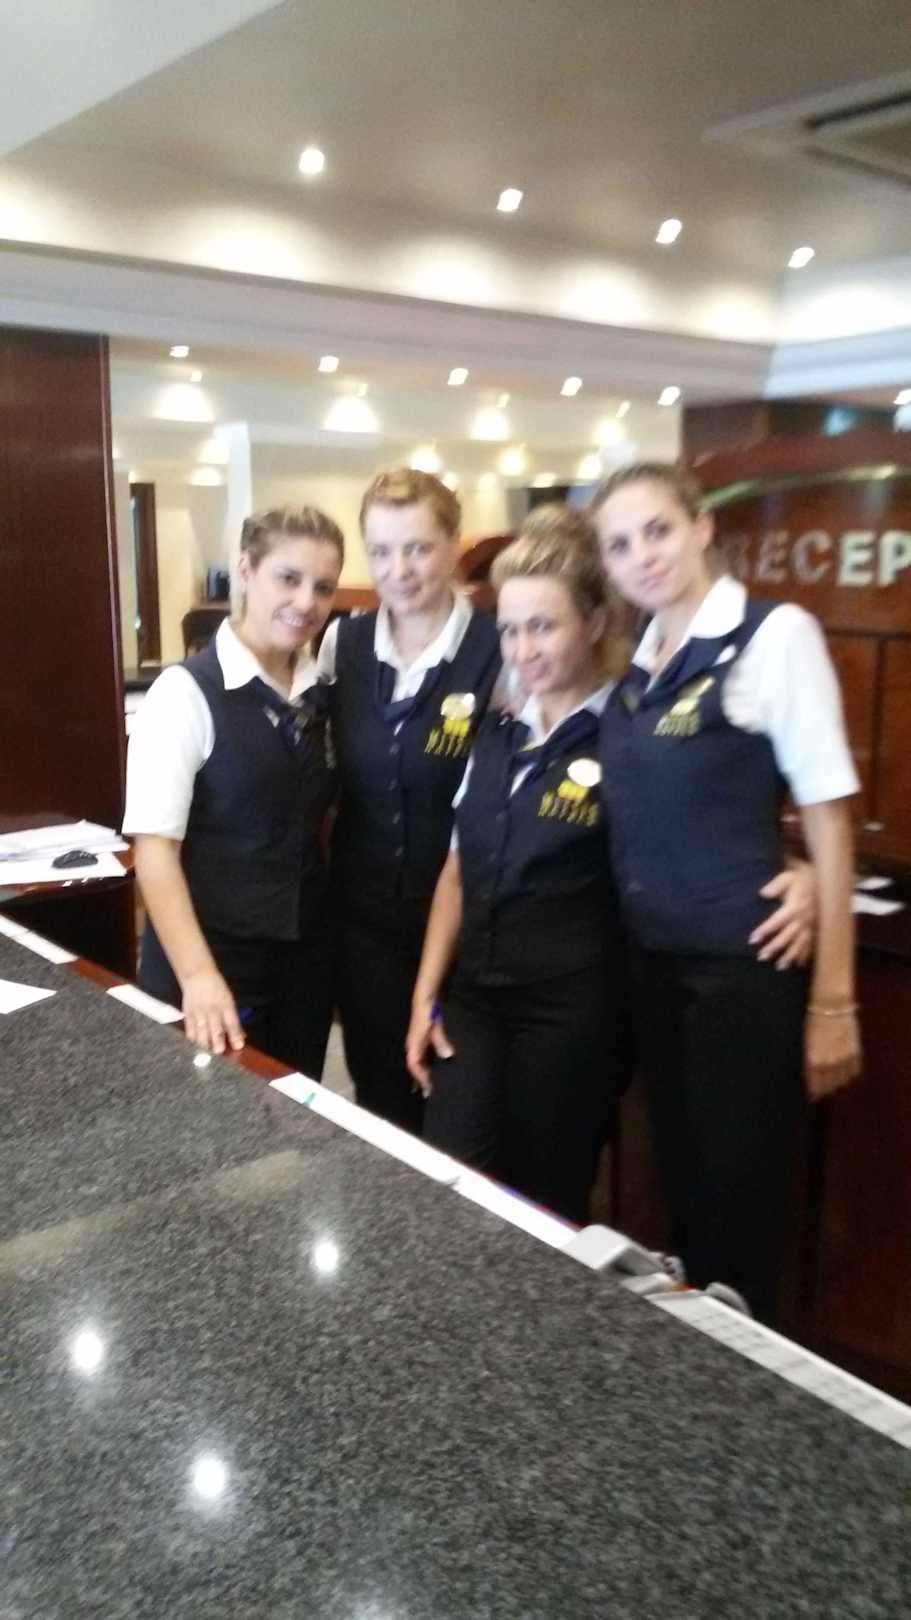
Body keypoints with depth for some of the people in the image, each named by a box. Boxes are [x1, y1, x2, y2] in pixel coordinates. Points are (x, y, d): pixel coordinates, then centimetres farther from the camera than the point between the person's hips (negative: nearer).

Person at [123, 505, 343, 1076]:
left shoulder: (321, 691, 4)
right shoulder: (188, 692, -13)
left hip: (307, 953, 5)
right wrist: (198, 975, -26)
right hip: (213, 955, -5)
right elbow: (155, 844, -18)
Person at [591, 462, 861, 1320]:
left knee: (736, 1201, 8)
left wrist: (833, 997, -12)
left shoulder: (775, 636, -11)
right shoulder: (635, 665, 8)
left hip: (745, 963, -6)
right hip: (652, 962, 6)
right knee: (682, 1191, 20)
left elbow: (827, 821, -11)